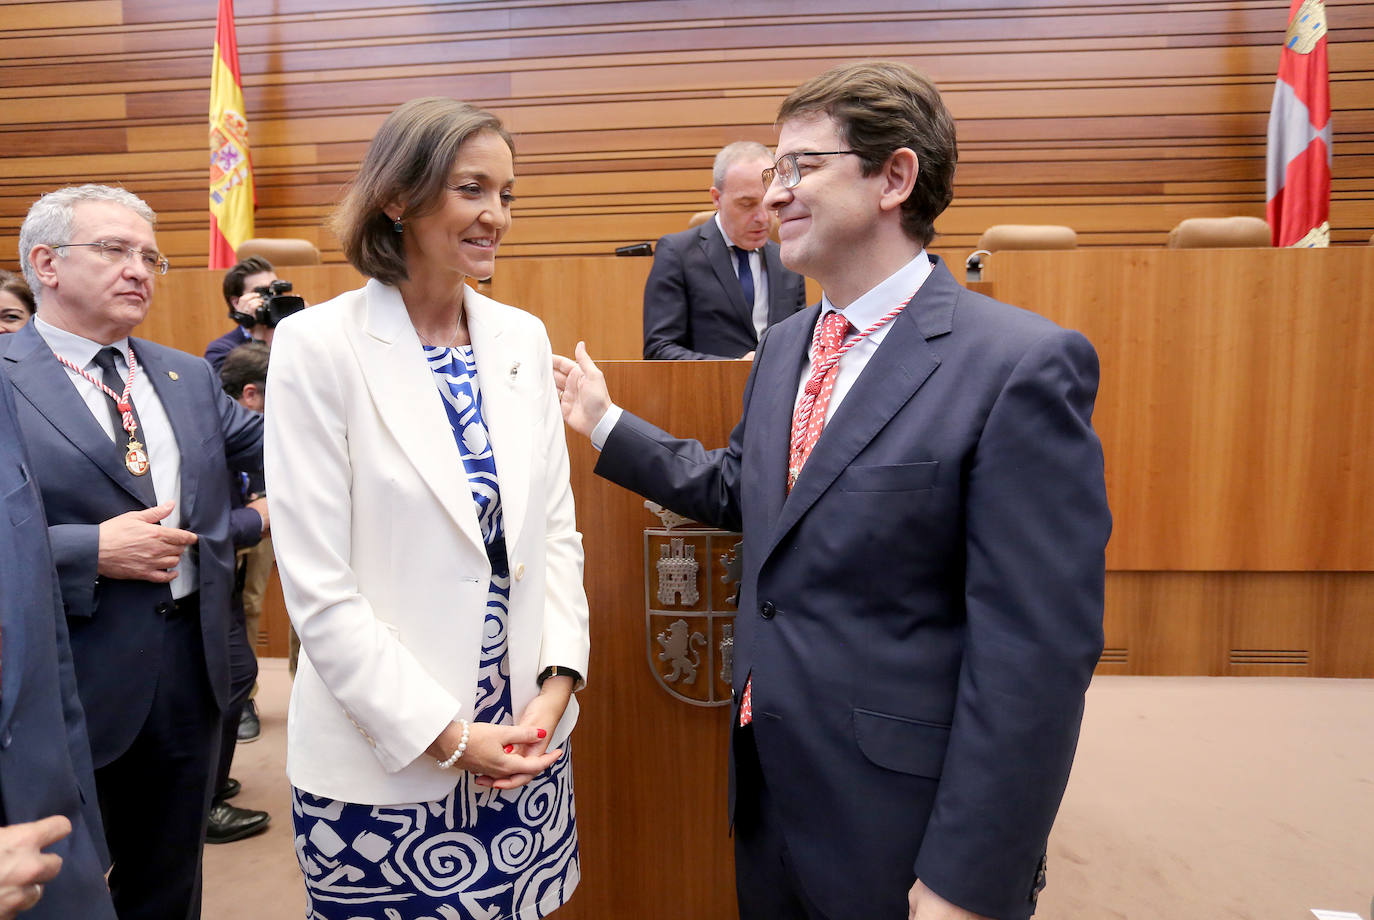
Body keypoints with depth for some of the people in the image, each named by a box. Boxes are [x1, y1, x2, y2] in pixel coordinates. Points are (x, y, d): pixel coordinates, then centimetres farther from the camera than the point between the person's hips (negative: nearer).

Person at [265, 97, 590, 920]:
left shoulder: (523, 338, 2)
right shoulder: (318, 346, -11)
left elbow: (555, 530, 5)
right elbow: (317, 584, -13)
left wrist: (557, 686, -4)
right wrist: (445, 734, -12)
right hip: (386, 760, -4)